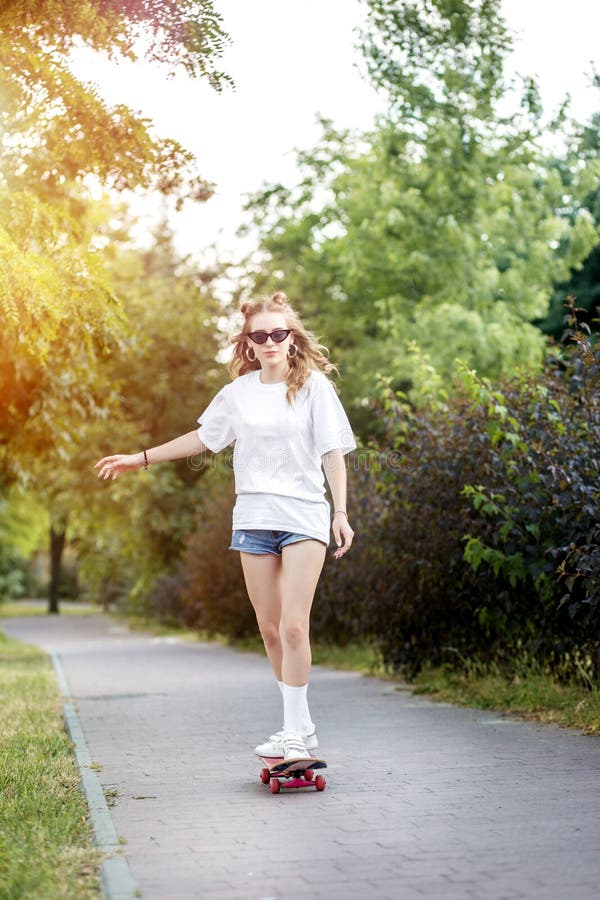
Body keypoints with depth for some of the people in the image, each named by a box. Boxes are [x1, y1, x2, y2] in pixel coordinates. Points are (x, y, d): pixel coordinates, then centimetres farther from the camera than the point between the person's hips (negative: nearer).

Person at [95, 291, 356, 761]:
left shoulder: (313, 385, -1)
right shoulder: (238, 391, 9)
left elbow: (332, 453, -1)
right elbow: (203, 437, 21)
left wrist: (342, 513, -7)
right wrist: (141, 458, 22)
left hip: (303, 515, -4)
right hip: (253, 518, 4)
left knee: (294, 626, -14)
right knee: (270, 629, 5)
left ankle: (295, 731, -9)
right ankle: (302, 724, 15)